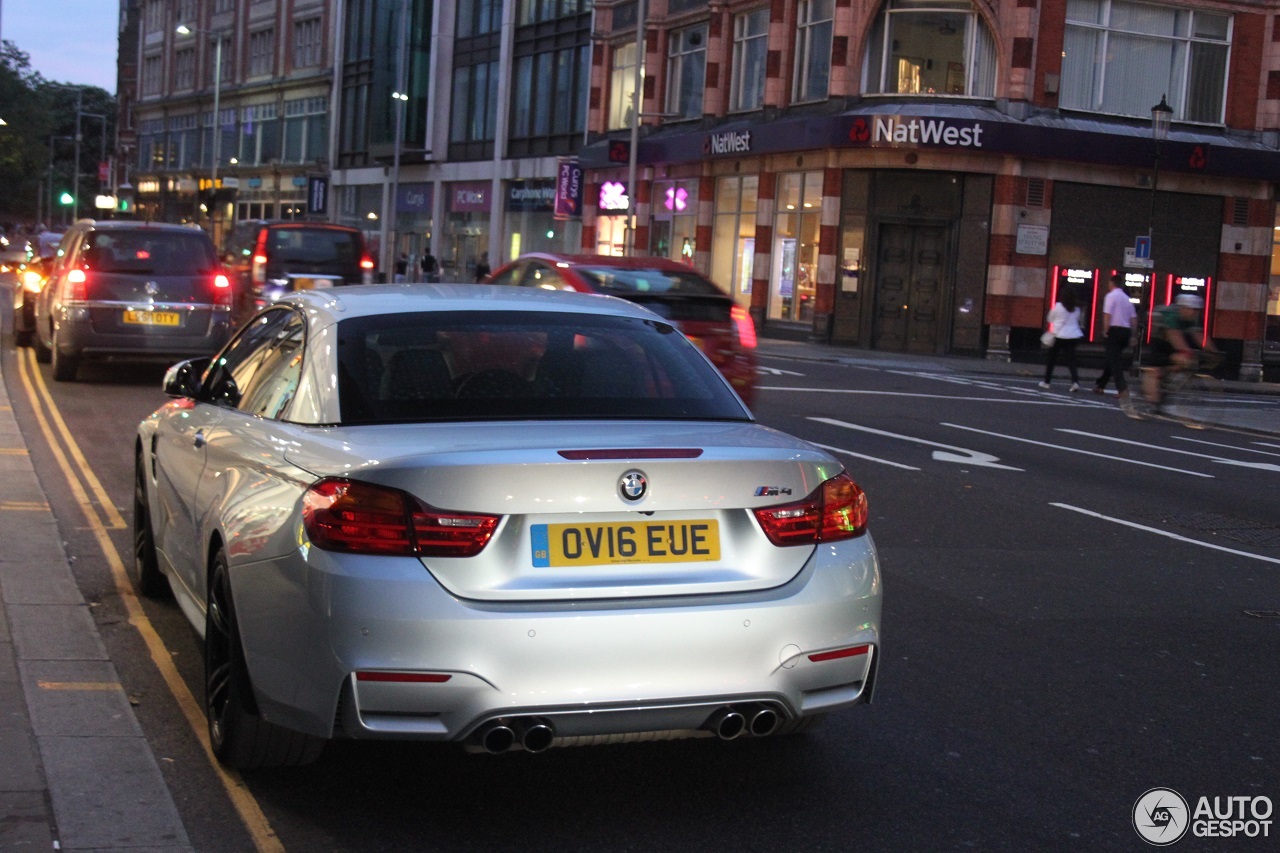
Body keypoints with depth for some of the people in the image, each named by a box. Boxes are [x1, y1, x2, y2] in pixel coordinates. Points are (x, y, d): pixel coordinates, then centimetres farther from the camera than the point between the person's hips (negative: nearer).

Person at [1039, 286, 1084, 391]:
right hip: (1074, 336, 3)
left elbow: (1050, 319, 5)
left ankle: (1046, 381, 18)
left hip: (1060, 336, -3)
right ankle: (1075, 381, -21)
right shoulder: (1076, 309, 7)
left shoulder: (1058, 306, -5)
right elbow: (1077, 321, 17)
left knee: (1052, 359, 12)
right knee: (1071, 360, 0)